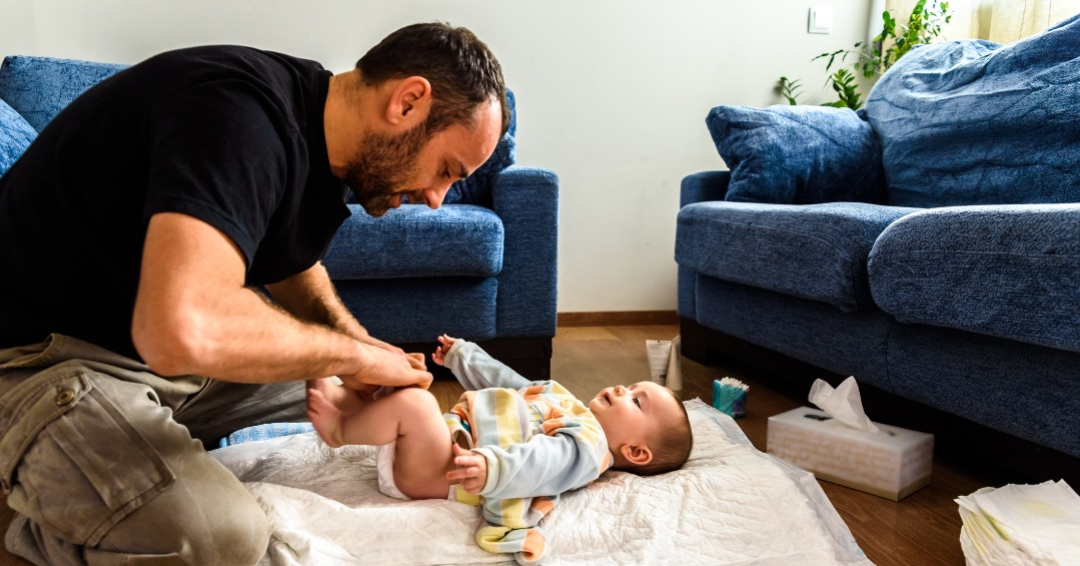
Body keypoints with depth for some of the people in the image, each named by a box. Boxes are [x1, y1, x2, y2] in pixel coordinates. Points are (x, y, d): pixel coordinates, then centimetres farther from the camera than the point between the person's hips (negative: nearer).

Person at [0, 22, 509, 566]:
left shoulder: (317, 135, 1)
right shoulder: (239, 110, -29)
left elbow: (293, 265, 18)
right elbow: (185, 331, -43)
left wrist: (361, 345, 1)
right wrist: (353, 355, -26)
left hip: (160, 351, 9)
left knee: (348, 398, 11)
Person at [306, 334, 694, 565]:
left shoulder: (587, 445, -12)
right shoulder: (564, 401, 17)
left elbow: (542, 460, -32)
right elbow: (506, 382, 26)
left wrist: (491, 467, -51)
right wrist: (462, 355, 33)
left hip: (444, 467, -10)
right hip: (443, 435, 10)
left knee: (413, 403, -31)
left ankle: (338, 430, -7)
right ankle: (335, 394, 9)